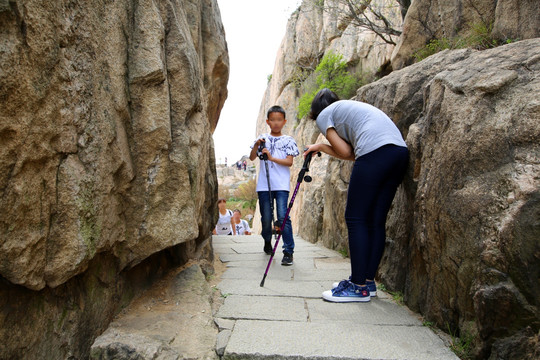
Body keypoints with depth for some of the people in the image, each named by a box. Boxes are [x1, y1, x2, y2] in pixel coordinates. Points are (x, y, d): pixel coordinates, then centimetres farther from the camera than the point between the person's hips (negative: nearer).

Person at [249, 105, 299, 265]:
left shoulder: (288, 140, 8)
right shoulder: (262, 138, 13)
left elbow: (289, 162, -2)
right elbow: (252, 158, 6)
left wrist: (272, 158, -15)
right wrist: (256, 145, -12)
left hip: (281, 185, -2)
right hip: (264, 185, 2)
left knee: (283, 216, -12)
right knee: (266, 218, 8)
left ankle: (288, 251, -6)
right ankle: (267, 242, 35)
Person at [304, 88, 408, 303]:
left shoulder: (323, 116, 13)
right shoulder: (349, 107, 35)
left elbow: (346, 153, 3)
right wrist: (320, 148, 31)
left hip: (376, 153, -8)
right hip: (401, 151, 8)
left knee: (355, 219, -2)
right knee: (376, 221, 10)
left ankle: (359, 287, 0)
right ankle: (368, 281, 16)